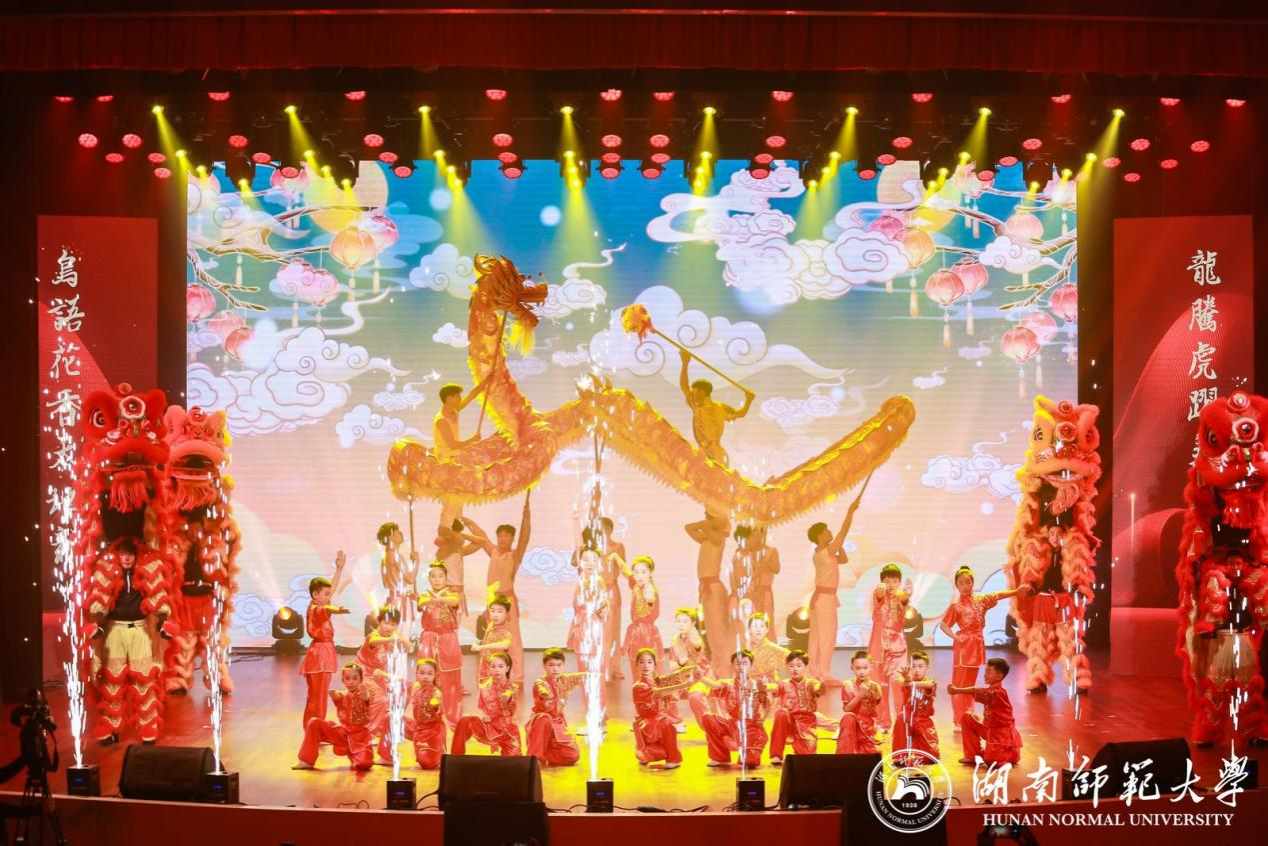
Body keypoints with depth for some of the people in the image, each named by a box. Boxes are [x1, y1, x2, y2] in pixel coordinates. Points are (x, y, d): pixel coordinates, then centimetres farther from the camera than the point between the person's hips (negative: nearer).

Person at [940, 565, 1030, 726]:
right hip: (964, 645, -6)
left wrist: (1016, 591, -9)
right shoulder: (955, 605, -8)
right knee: (959, 684, -3)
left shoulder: (980, 599, 7)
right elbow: (943, 625, -8)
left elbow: (998, 596, 3)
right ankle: (959, 722, -1)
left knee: (971, 683, 13)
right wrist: (955, 637, -16)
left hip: (977, 645, 6)